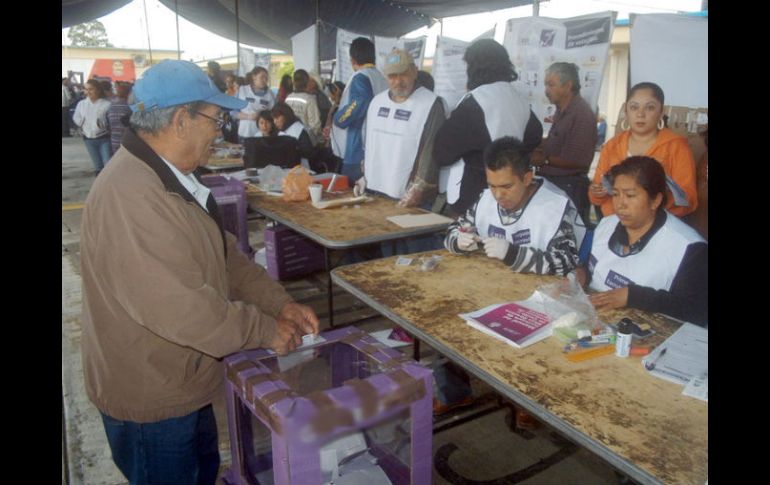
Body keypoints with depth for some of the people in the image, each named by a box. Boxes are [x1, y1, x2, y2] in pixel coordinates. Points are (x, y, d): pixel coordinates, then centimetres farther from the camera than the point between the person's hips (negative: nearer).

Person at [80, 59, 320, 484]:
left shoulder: (172, 179, 5)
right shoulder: (131, 197, -31)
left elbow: (223, 256, 8)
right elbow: (178, 307, -34)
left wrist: (282, 304, -2)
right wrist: (266, 330, -21)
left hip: (181, 382, 9)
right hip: (150, 399, -9)